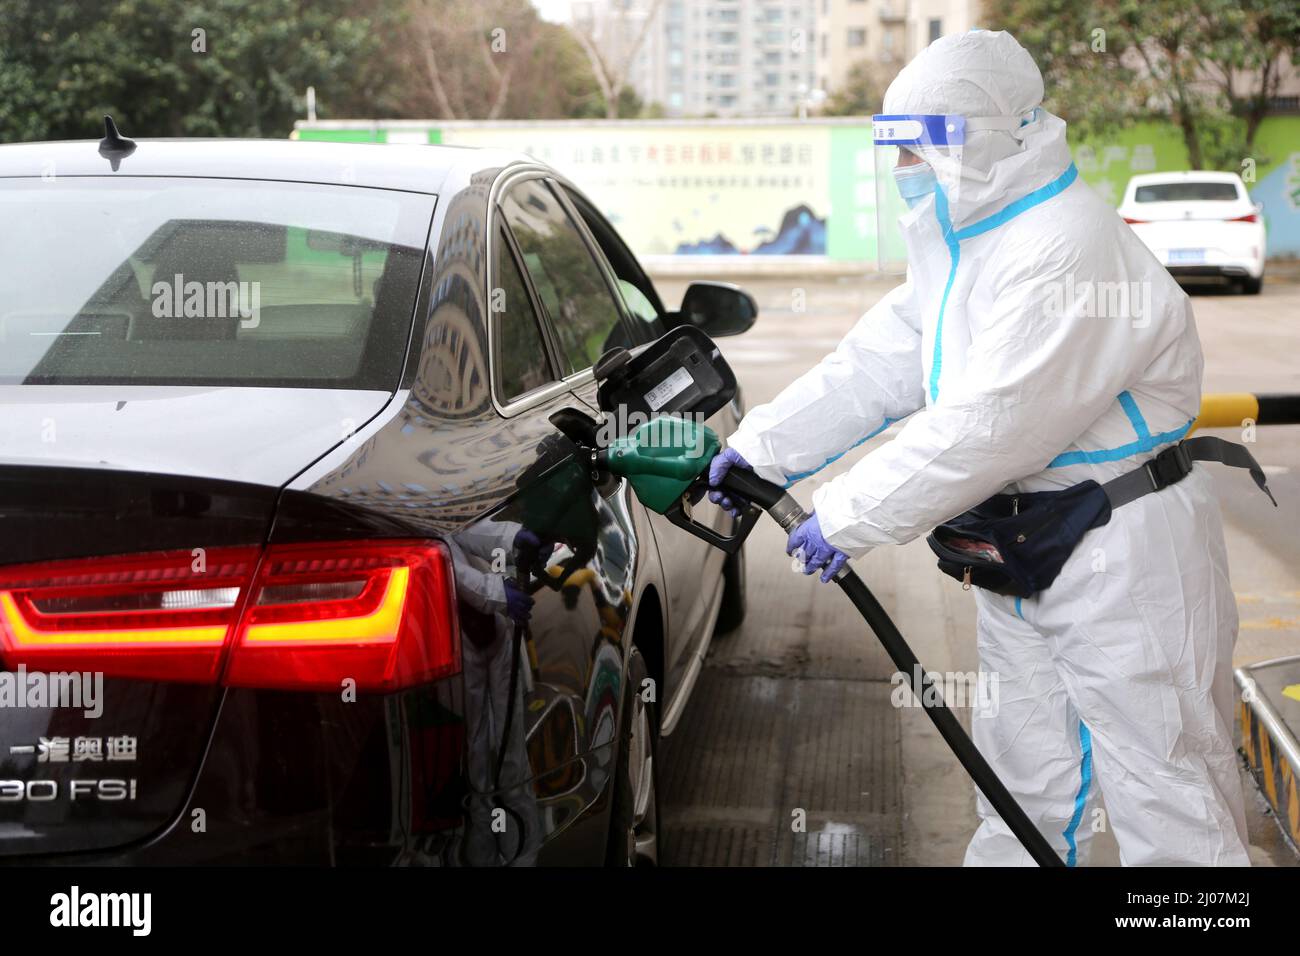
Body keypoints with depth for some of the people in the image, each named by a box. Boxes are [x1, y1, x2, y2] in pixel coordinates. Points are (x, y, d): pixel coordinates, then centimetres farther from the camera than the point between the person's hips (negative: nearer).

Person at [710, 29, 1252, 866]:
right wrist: (758, 449, 7)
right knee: (1025, 789, 19)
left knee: (1166, 796, -1)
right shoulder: (965, 247, 11)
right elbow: (874, 367, 13)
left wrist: (849, 517, -20)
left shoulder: (1067, 252, -23)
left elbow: (988, 427, -27)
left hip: (1125, 563, -10)